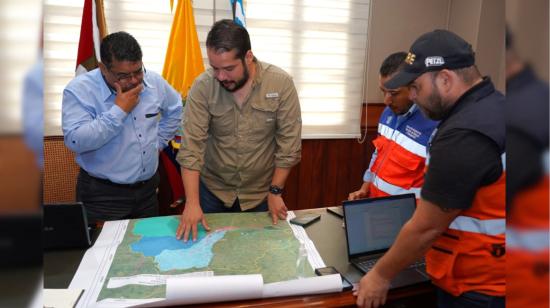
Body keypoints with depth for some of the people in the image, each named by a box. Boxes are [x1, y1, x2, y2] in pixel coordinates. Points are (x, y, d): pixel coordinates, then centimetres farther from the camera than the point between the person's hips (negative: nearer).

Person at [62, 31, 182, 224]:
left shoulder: (154, 82, -1)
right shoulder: (79, 89, -14)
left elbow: (175, 110, 17)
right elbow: (75, 141, -25)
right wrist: (119, 110, -24)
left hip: (149, 188, 5)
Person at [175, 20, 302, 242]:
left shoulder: (281, 84, -17)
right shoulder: (202, 86, -16)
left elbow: (289, 142, -12)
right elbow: (191, 146, -17)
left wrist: (275, 191, -12)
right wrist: (192, 202, -23)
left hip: (259, 193, 0)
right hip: (212, 189, 1)